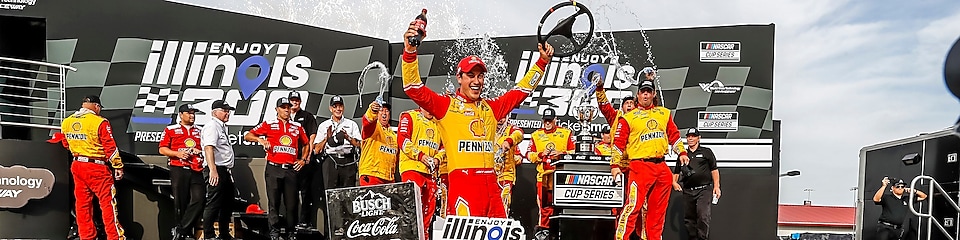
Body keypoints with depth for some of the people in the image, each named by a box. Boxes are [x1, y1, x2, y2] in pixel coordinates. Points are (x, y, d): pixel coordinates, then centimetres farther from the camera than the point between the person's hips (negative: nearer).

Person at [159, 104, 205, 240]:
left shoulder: (199, 131, 19)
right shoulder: (171, 130, 9)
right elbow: (162, 149, 3)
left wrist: (200, 151, 2)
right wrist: (177, 153, -12)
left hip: (196, 171, 3)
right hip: (178, 169, -3)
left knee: (199, 199, -12)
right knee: (180, 202, -1)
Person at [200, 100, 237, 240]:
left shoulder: (223, 127, 21)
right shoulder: (212, 127, -10)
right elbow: (209, 148, -23)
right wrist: (213, 170, -33)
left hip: (226, 171, 10)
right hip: (216, 171, -10)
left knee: (227, 203, 16)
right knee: (213, 204, -8)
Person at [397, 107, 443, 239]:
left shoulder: (437, 123, 21)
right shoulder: (409, 117, 2)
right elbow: (402, 140, -9)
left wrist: (437, 158, 1)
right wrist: (420, 155, -15)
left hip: (430, 171, 7)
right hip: (411, 168, -6)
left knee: (429, 208, 8)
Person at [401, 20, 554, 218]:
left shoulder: (491, 108, 20)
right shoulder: (446, 105, 7)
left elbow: (521, 90, 31)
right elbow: (414, 88, -4)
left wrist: (542, 62, 30)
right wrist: (410, 51, -15)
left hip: (490, 183, 5)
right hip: (462, 180, -5)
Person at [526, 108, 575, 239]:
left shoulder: (566, 133, 8)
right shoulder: (536, 135, 13)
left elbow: (573, 153, 5)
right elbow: (529, 155, 11)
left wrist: (561, 153, -12)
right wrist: (541, 154, -7)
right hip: (543, 174, 2)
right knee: (544, 202, -1)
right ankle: (544, 227, 8)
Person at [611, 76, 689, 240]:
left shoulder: (664, 114, 17)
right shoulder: (628, 118, 3)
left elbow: (674, 134, 22)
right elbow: (618, 143, 0)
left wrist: (681, 152, 11)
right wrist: (615, 165, -5)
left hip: (661, 167, 5)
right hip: (640, 166, -5)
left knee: (658, 208, 10)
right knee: (633, 206, -13)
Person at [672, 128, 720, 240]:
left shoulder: (706, 152, 9)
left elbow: (714, 170, 8)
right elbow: (676, 172, 22)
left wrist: (716, 186, 0)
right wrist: (674, 182, 3)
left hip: (704, 190, -4)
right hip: (688, 191, 4)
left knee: (703, 216, -18)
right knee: (688, 218, 7)